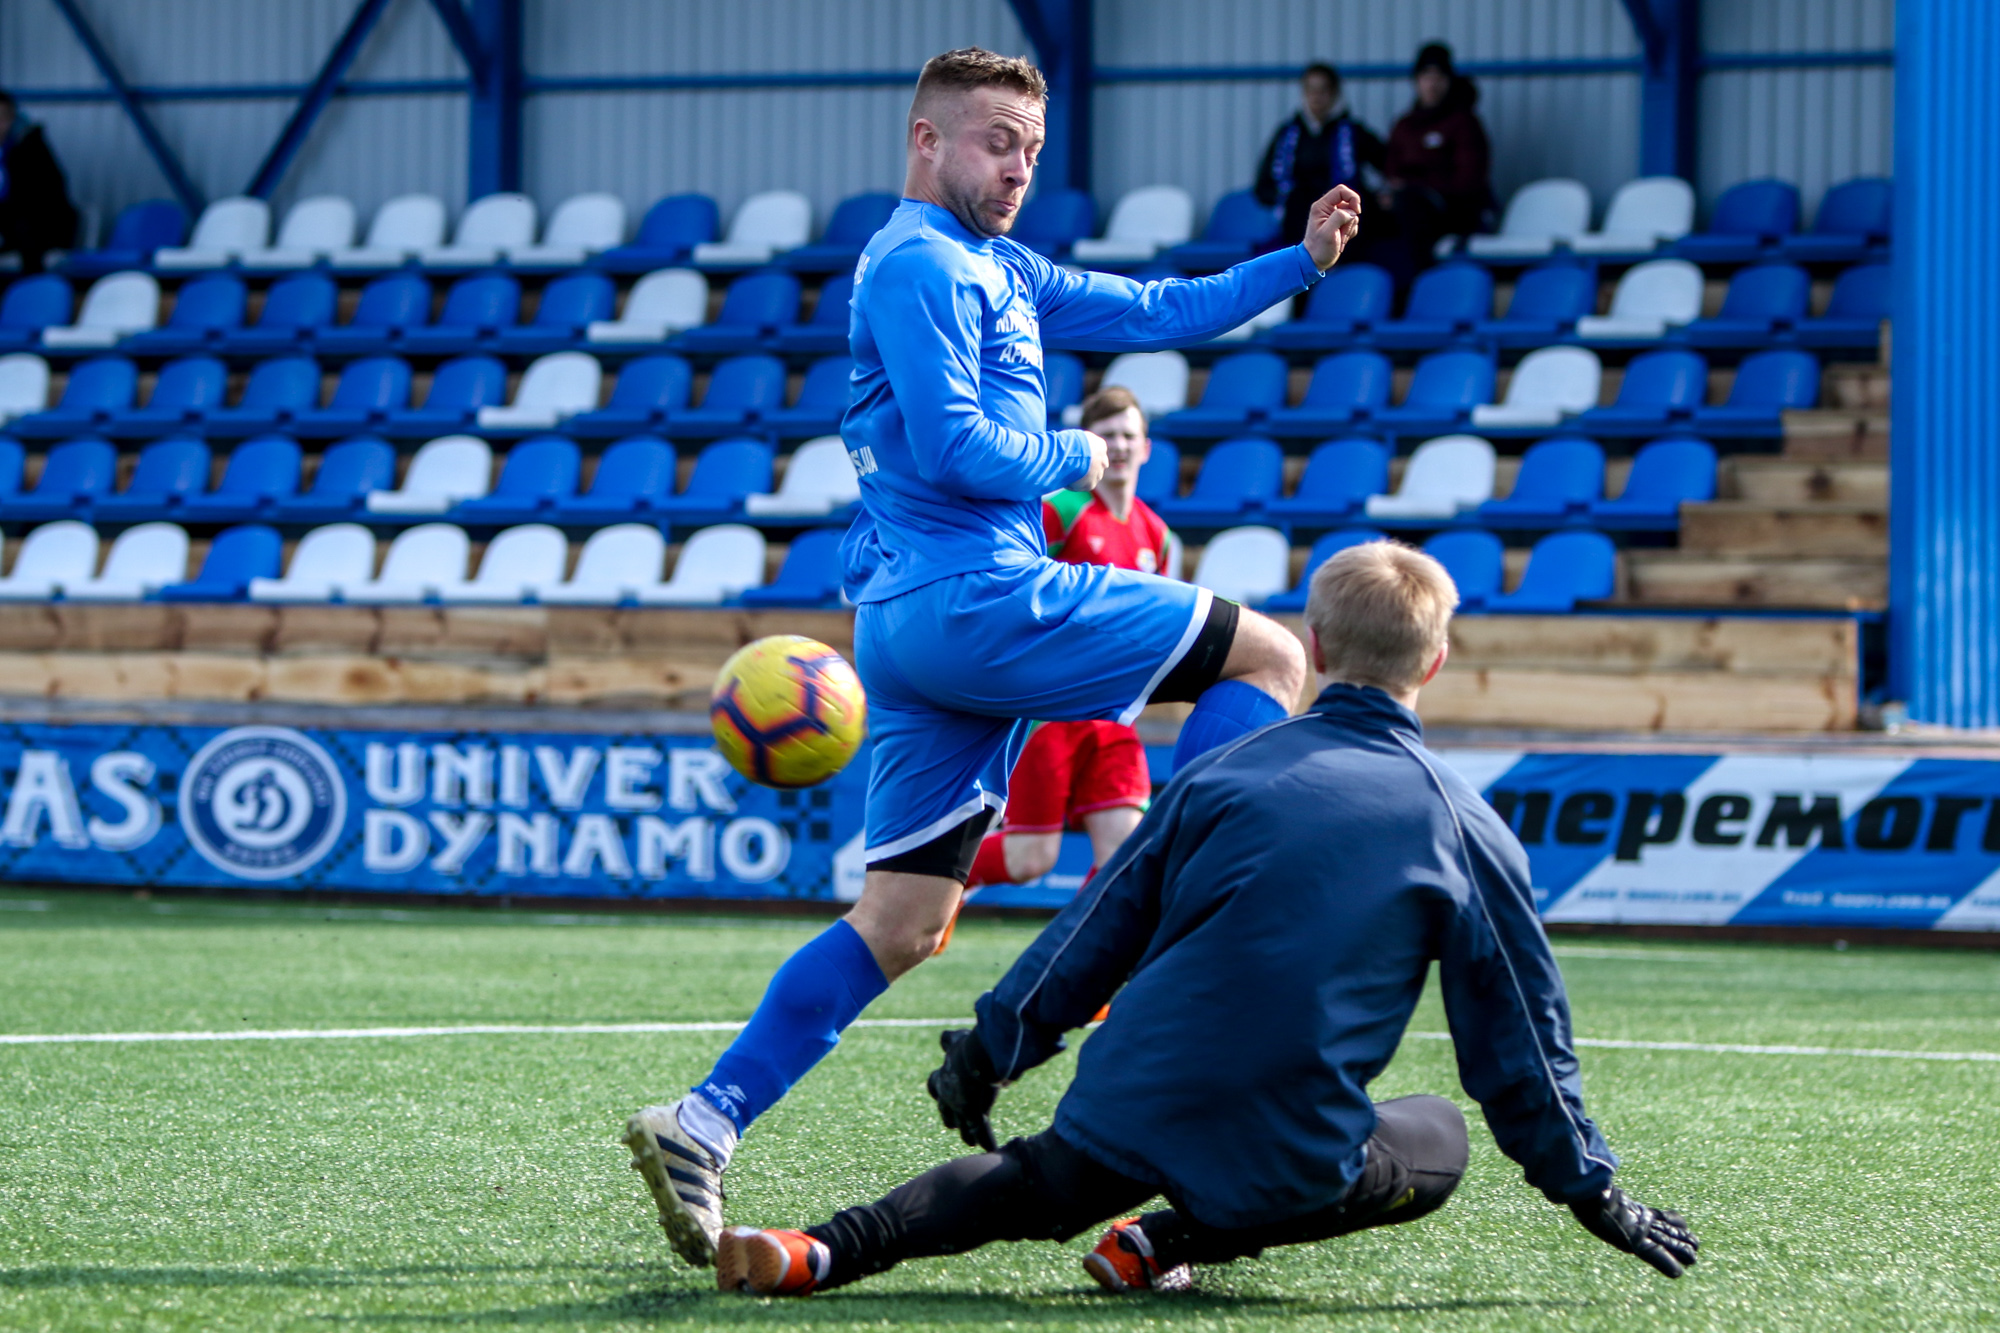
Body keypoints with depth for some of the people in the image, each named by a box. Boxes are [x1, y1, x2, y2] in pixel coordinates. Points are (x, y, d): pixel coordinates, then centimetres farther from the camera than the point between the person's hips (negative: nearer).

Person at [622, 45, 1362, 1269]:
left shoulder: (997, 273, 24)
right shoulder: (921, 266, -7)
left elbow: (1160, 313, 27)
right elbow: (953, 447, -17)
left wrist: (1300, 262, 17)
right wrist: (1078, 460, -2)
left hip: (917, 622, 10)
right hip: (977, 601, -10)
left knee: (901, 922, 6)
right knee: (1272, 657, 0)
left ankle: (707, 1121, -3)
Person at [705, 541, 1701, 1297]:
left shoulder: (1219, 774, 7)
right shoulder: (1463, 825, 2)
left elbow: (1095, 935, 9)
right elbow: (1517, 1031, 7)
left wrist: (987, 1054, 19)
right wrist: (1589, 1187, 18)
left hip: (1131, 1106, 2)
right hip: (1287, 1152, -2)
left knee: (1041, 1184, 31)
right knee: (1436, 1144, 26)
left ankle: (822, 1251, -1)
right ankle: (1170, 1244, 4)